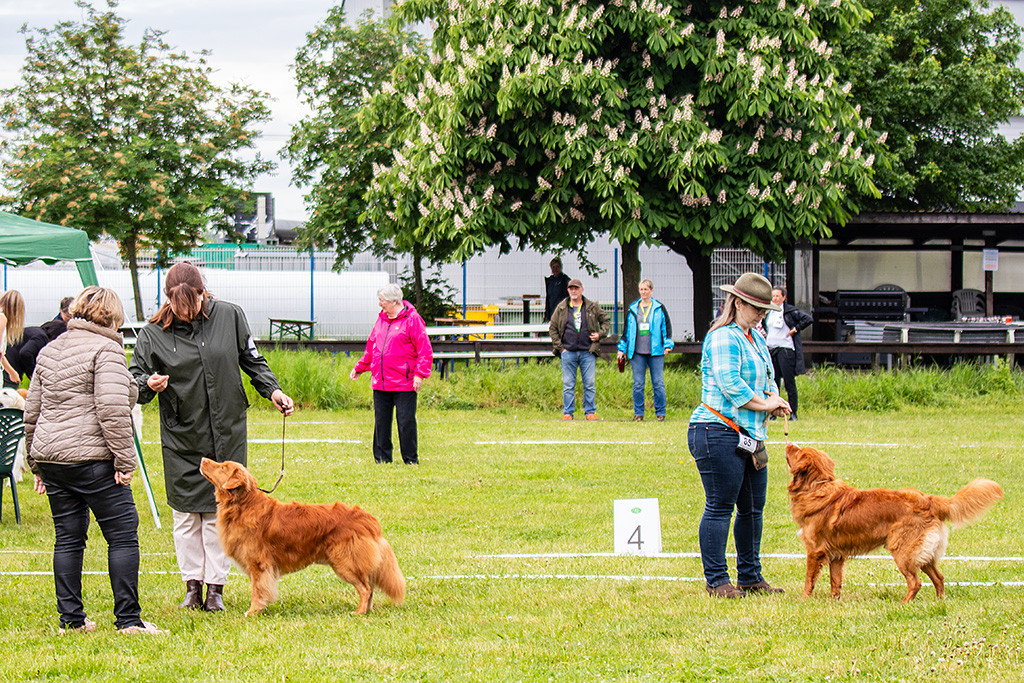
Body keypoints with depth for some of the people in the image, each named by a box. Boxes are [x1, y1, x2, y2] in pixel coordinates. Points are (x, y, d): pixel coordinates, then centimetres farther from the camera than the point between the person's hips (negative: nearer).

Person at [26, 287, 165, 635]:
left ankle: (70, 619, 13)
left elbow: (32, 413, 20)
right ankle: (128, 619, -4)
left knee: (68, 537, 12)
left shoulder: (49, 351, 17)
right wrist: (124, 459, -15)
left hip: (51, 458, 8)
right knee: (123, 534, -2)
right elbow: (112, 409, -18)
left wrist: (37, 463, 26)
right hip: (92, 458, -8)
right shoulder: (106, 350, -7)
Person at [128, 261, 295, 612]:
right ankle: (192, 585, 14)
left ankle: (216, 586, 10)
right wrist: (148, 384, -20)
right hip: (180, 437, 0)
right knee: (185, 513, 3)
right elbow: (134, 377, 1)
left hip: (226, 433, 0)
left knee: (219, 511, 3)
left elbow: (252, 359, 11)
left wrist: (272, 390, 0)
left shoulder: (229, 316, -2)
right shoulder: (154, 333, -5)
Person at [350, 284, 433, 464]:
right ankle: (382, 458, 17)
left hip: (404, 384, -6)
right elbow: (371, 347, 25)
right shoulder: (381, 319, 14)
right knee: (381, 422, 8)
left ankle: (411, 460, 6)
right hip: (380, 382, 6)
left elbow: (425, 350, -10)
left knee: (406, 422, -3)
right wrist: (359, 367, 23)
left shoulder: (412, 320, -7)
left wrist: (419, 374, -18)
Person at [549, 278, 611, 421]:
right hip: (568, 352, 0)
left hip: (587, 352, 0)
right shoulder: (561, 308, 6)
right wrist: (559, 347, 2)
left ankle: (590, 412, 8)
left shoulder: (592, 307, 7)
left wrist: (600, 334, 1)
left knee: (590, 384, 0)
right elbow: (552, 328, 10)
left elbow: (606, 320, 18)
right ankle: (567, 413, 6)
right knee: (568, 385, 1)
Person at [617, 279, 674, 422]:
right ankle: (638, 413, 9)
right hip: (637, 353, 2)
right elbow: (626, 330, 15)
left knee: (658, 383, -2)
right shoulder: (632, 309, 11)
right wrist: (622, 348, 12)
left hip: (656, 351, -2)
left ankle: (660, 413, 6)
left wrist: (668, 345, -2)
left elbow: (667, 326, 8)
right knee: (638, 384, 1)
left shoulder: (659, 308, 6)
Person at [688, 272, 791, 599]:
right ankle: (716, 580, -2)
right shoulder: (724, 338, -12)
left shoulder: (756, 338, 20)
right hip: (719, 433, -10)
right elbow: (730, 384, -20)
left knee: (753, 508, 12)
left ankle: (750, 575, 21)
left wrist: (774, 399, 3)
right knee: (720, 507, -6)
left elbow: (766, 379, 25)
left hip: (750, 436, 10)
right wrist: (766, 404, -12)